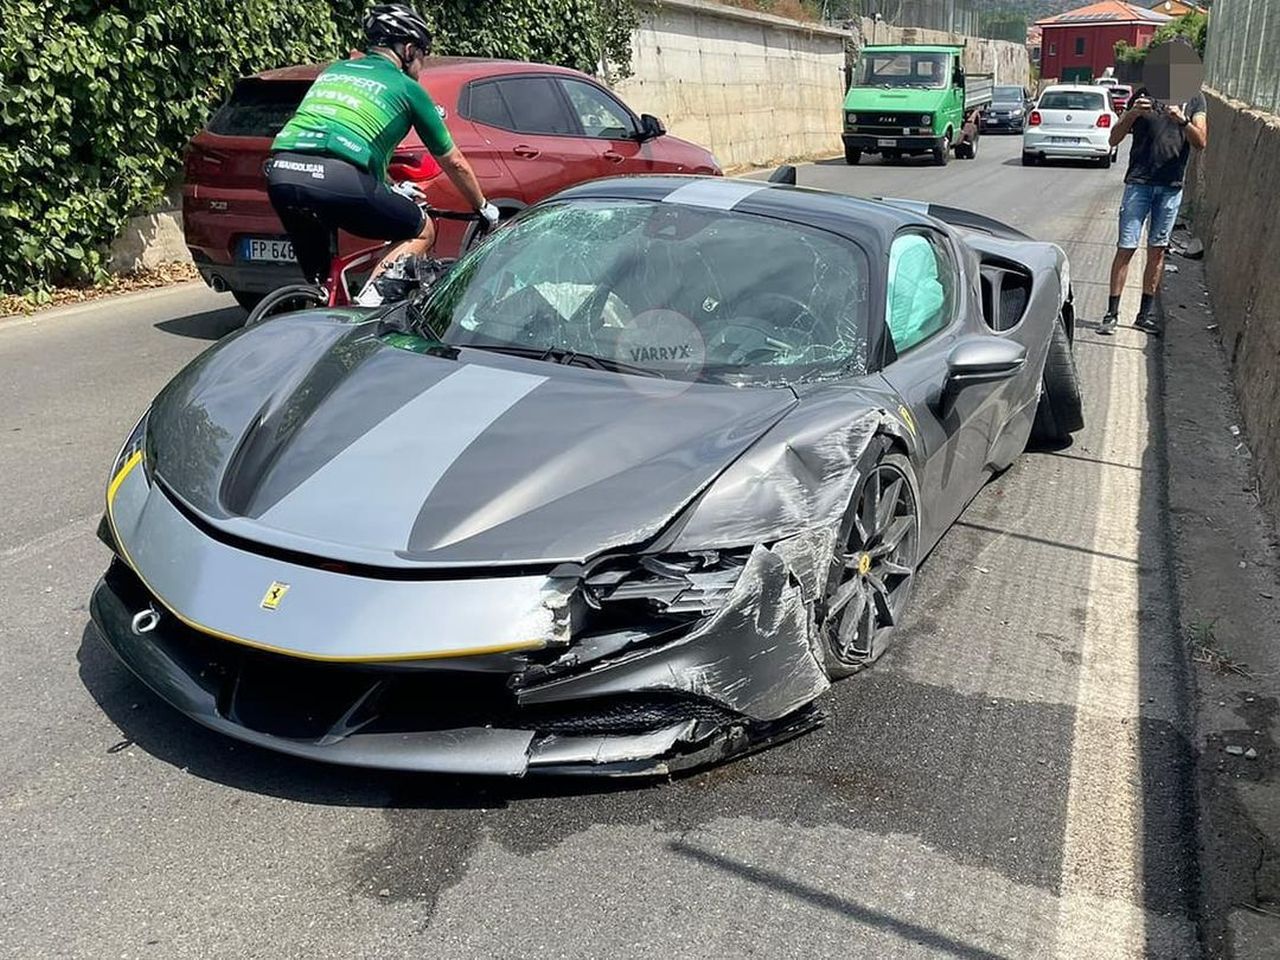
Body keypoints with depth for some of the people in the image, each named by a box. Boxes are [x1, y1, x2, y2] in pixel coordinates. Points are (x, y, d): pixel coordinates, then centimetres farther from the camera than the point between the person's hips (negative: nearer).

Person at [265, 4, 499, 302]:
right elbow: (455, 164, 25)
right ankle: (367, 303, -4)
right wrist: (484, 208, 40)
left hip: (280, 173, 6)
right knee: (423, 233, 15)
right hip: (337, 179, -6)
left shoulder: (333, 71, 32)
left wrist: (390, 190, 54)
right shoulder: (407, 88, 17)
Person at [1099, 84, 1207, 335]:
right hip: (1139, 182, -2)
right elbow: (1114, 139, 2)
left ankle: (1146, 314, 14)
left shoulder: (1194, 99, 8)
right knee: (1126, 247, -6)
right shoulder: (1144, 96, 4)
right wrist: (1132, 114, -15)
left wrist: (1183, 121, -16)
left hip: (1171, 186, 2)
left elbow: (1201, 142, 0)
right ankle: (1112, 313, -2)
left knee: (1157, 249, 7)